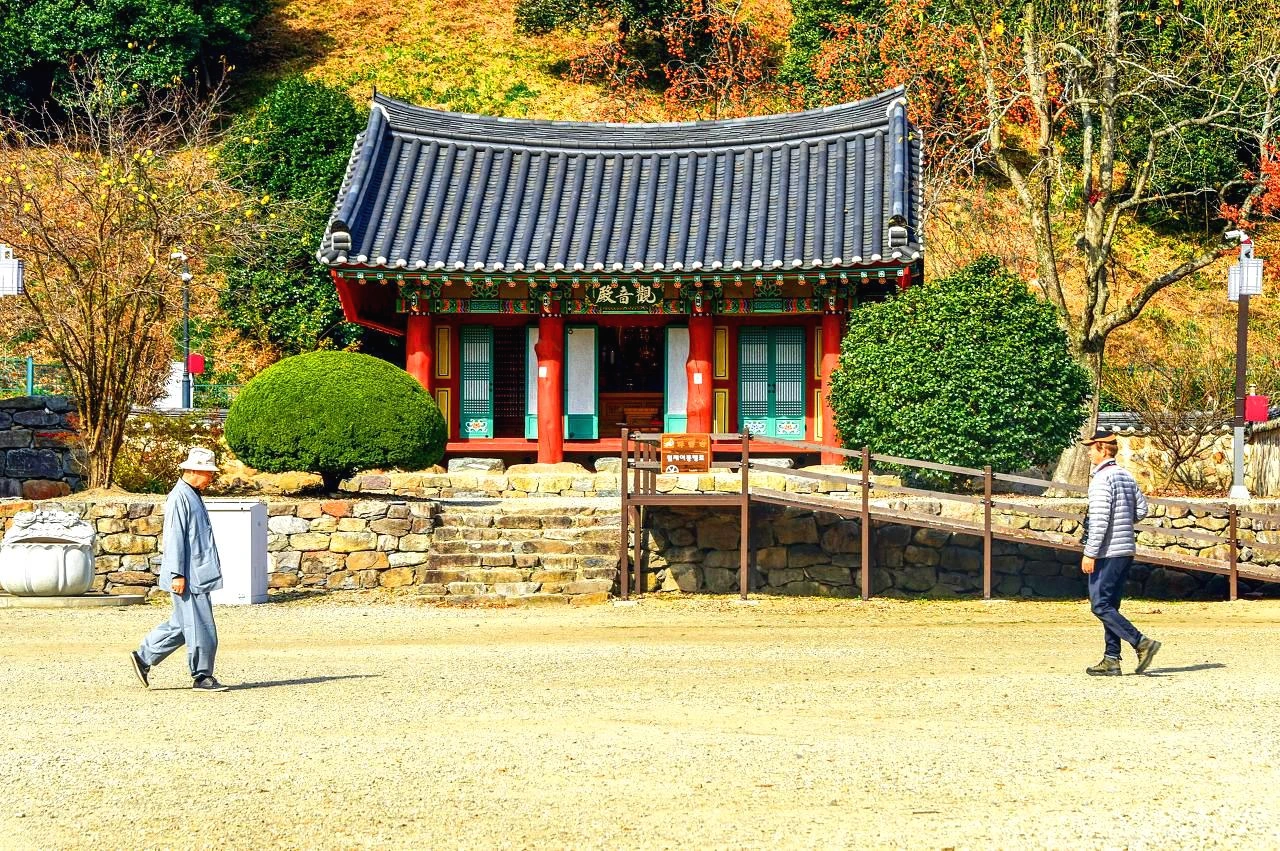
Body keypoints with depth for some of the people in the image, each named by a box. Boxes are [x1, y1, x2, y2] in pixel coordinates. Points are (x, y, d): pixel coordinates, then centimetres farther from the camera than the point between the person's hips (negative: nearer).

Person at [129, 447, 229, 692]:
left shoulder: (193, 496, 18)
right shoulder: (179, 498, -13)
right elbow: (174, 538, -18)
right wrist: (177, 574, -21)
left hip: (199, 575, 10)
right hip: (188, 578, -10)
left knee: (181, 625, 14)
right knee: (200, 627, -5)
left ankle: (144, 657, 21)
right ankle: (202, 677, 2)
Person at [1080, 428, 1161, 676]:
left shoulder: (1101, 479, -15)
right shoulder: (1126, 476, 12)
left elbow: (1099, 519, -20)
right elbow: (1141, 509, 16)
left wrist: (1090, 553, -18)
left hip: (1107, 552, -9)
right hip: (1127, 550, 9)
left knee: (1100, 605, -6)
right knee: (1110, 605, 12)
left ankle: (1141, 643, -15)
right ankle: (1111, 660, 11)